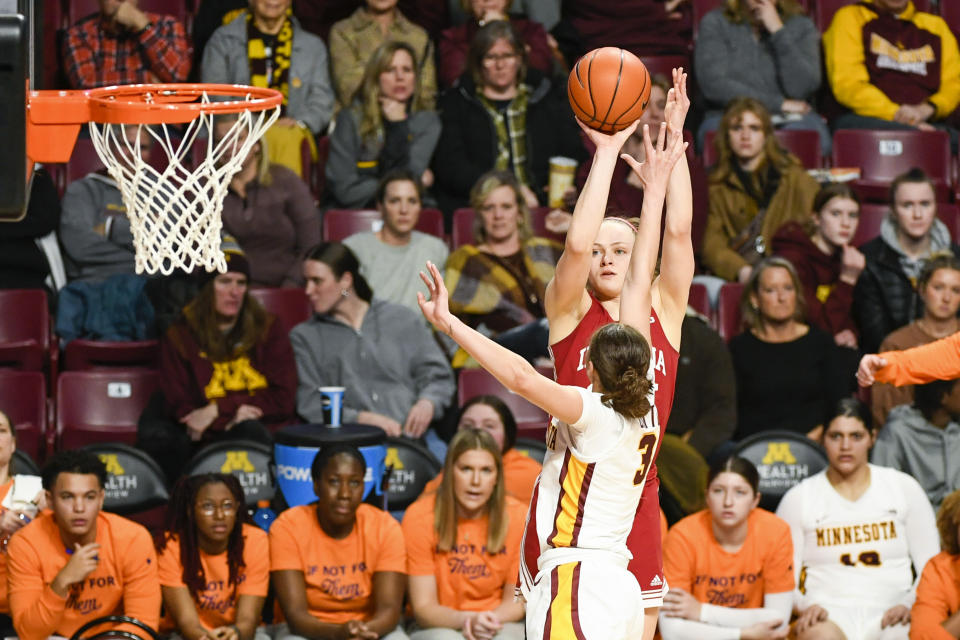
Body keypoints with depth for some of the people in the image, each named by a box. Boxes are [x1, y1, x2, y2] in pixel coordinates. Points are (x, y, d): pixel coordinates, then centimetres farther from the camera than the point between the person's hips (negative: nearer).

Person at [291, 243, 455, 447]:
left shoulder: (402, 320, 18)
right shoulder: (304, 337, 15)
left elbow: (438, 376, 17)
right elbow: (309, 405, 4)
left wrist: (427, 403, -7)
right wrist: (362, 419, -12)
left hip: (412, 431, 1)